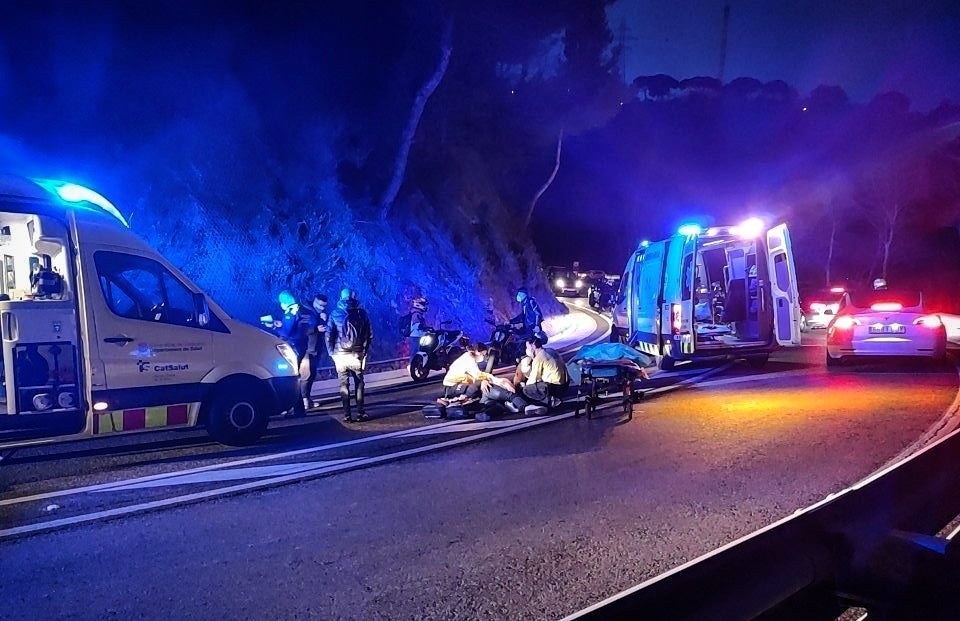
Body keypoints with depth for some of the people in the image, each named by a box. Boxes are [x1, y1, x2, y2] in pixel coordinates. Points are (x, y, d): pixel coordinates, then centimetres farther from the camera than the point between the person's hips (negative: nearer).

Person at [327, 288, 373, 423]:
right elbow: (369, 335, 4)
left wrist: (332, 353, 8)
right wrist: (365, 351, 13)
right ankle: (360, 413, 8)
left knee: (344, 385, 5)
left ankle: (347, 414, 3)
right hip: (357, 355, 0)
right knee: (359, 384, 10)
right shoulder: (361, 313, 3)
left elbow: (329, 336, 0)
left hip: (340, 355, 0)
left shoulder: (334, 314, 2)